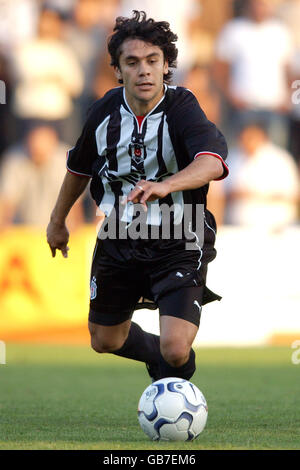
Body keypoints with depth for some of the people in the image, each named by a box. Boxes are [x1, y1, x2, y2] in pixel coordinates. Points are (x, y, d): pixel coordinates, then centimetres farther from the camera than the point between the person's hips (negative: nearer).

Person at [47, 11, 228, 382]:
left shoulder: (182, 110, -22)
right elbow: (80, 166, 15)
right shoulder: (106, 111, -6)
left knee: (175, 350, -19)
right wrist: (57, 220, 25)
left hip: (178, 244, -5)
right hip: (119, 238, 5)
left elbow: (212, 162, -43)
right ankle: (158, 357, 54)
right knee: (105, 341, 19)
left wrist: (165, 186, -60)